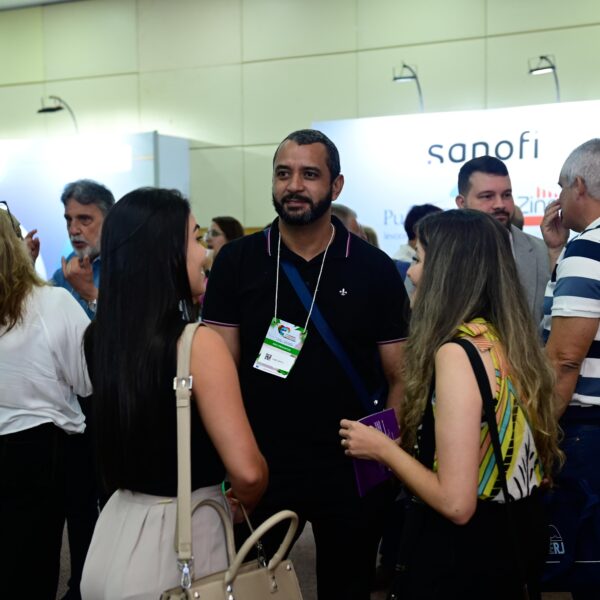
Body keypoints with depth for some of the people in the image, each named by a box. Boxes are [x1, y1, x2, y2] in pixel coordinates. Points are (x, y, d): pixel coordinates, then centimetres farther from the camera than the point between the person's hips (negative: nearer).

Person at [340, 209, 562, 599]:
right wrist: (405, 442, 16)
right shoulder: (509, 338, 1)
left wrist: (383, 448, -13)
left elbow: (456, 503, -26)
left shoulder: (457, 352, -24)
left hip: (471, 547, -8)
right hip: (520, 531, 8)